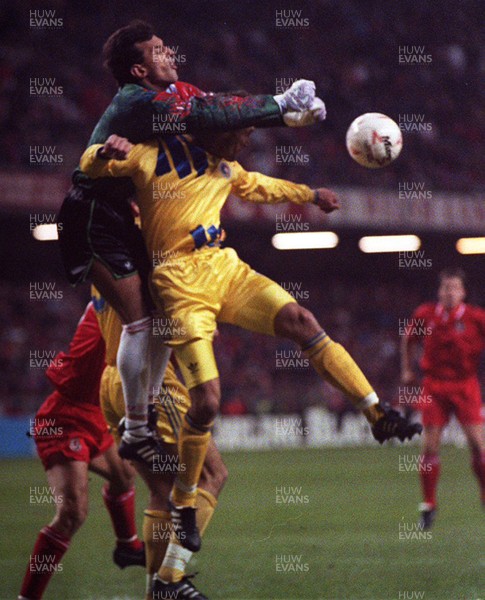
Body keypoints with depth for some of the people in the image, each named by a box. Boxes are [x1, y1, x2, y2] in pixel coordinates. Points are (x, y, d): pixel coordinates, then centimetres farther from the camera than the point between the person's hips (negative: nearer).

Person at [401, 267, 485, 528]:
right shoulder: (425, 315, 1)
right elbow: (409, 339, 20)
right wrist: (407, 369, 18)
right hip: (434, 387, 1)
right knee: (430, 446, -3)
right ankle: (428, 505, 8)